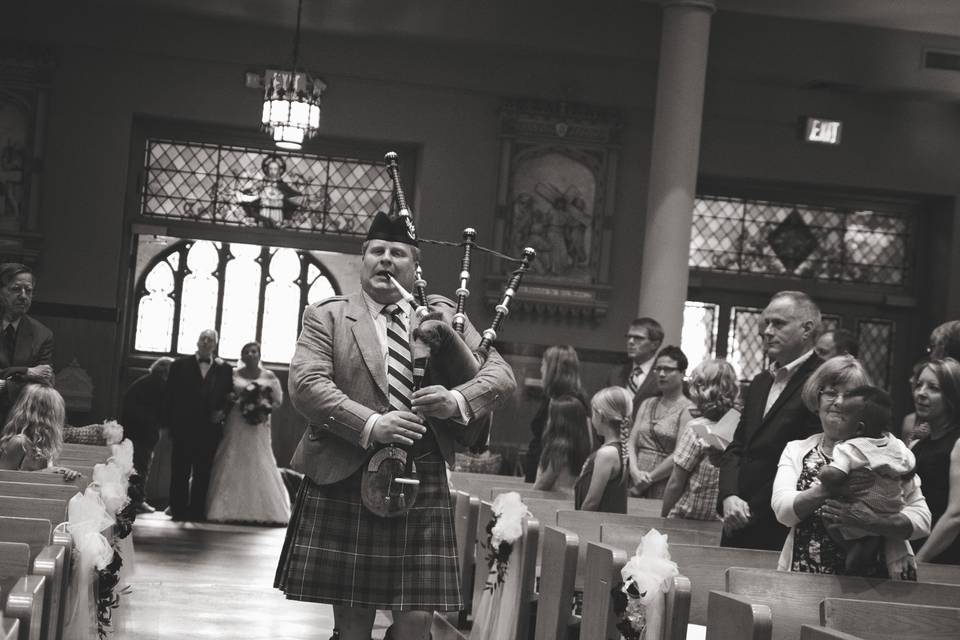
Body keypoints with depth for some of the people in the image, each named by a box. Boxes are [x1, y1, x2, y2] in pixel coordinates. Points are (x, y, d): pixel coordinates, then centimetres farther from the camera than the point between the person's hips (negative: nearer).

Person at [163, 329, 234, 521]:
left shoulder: (224, 369, 9)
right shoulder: (181, 365, 6)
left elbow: (229, 397, 12)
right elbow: (169, 397, 3)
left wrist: (223, 412, -8)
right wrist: (169, 424, -4)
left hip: (210, 429, 1)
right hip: (183, 428, -1)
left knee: (203, 474, 2)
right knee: (180, 472, 1)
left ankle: (197, 511, 7)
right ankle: (178, 510, 7)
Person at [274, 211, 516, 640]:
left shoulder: (443, 316, 13)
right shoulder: (328, 317, 6)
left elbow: (501, 374, 8)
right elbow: (306, 384, -8)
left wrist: (458, 399, -13)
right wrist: (369, 425, -21)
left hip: (423, 487, 2)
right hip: (344, 485, -1)